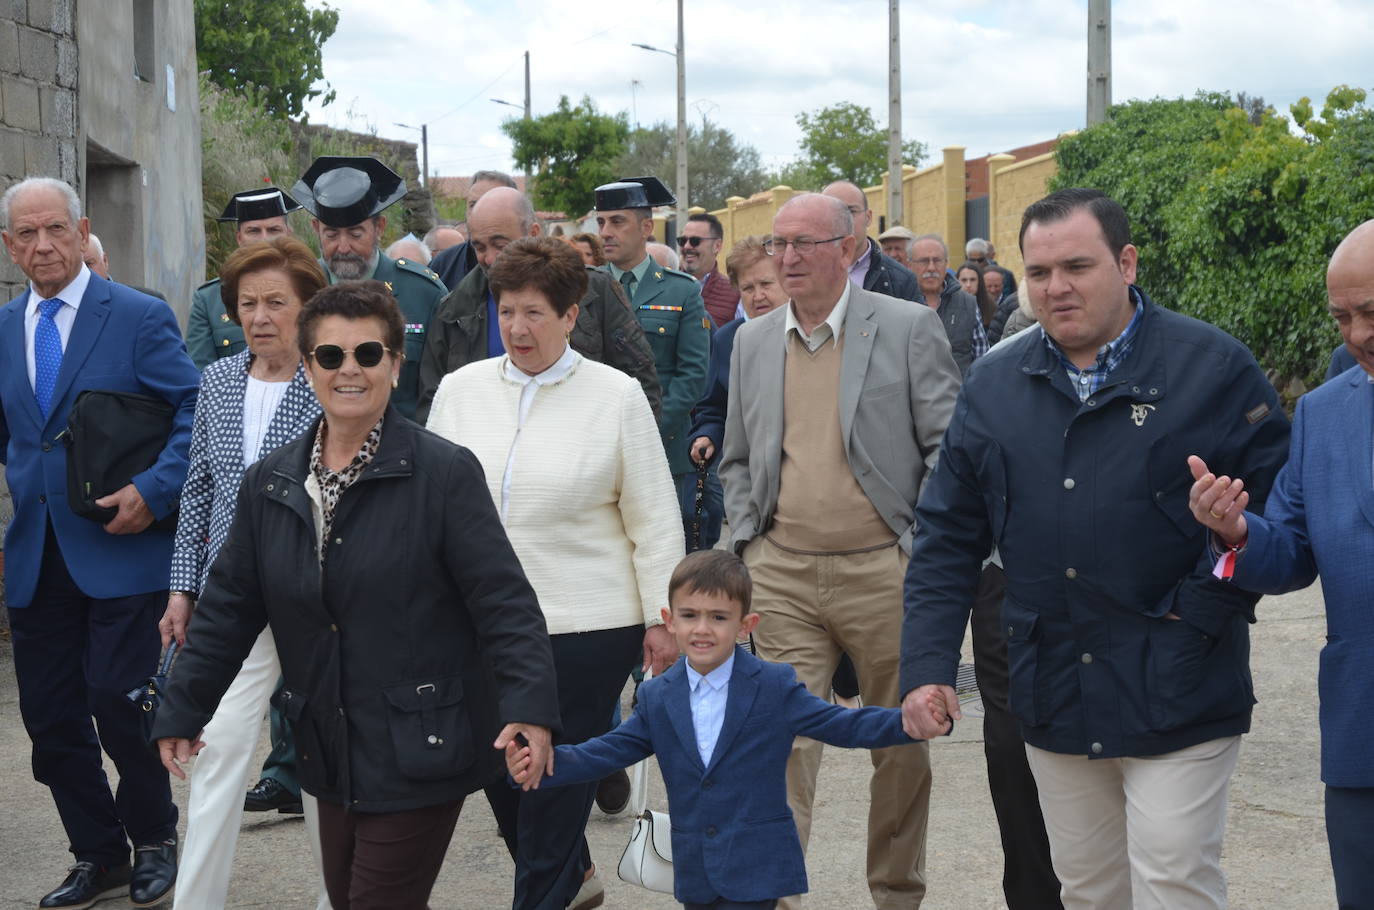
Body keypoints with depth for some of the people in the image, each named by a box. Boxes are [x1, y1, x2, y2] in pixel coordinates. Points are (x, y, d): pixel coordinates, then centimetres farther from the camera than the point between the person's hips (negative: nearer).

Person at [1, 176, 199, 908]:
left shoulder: (140, 318, -5)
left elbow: (195, 411, -7)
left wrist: (154, 490, -18)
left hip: (120, 551, -5)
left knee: (118, 705, -6)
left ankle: (153, 839, 19)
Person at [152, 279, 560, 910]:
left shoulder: (443, 472, -10)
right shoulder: (269, 484, 6)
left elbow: (502, 599, -14)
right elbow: (229, 606, 13)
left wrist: (527, 705, -25)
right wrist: (181, 711, 13)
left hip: (419, 751, -5)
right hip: (332, 756, 6)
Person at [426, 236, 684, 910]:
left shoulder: (616, 397, -3)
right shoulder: (459, 389, 6)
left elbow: (654, 521, -1)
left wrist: (661, 619, -3)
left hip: (586, 626, -4)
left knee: (556, 780, 0)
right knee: (499, 771, 10)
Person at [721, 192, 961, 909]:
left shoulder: (909, 328, -2)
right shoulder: (752, 341, 11)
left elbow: (949, 447, -4)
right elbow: (737, 461, 19)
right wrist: (748, 542, 6)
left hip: (884, 569, -2)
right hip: (783, 574, 2)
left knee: (901, 743, 9)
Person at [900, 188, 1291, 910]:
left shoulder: (1213, 367, -5)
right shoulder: (995, 385, 7)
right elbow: (946, 538, 9)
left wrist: (1201, 609, -15)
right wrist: (928, 666, 0)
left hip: (1177, 701, -4)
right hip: (1052, 701, 5)